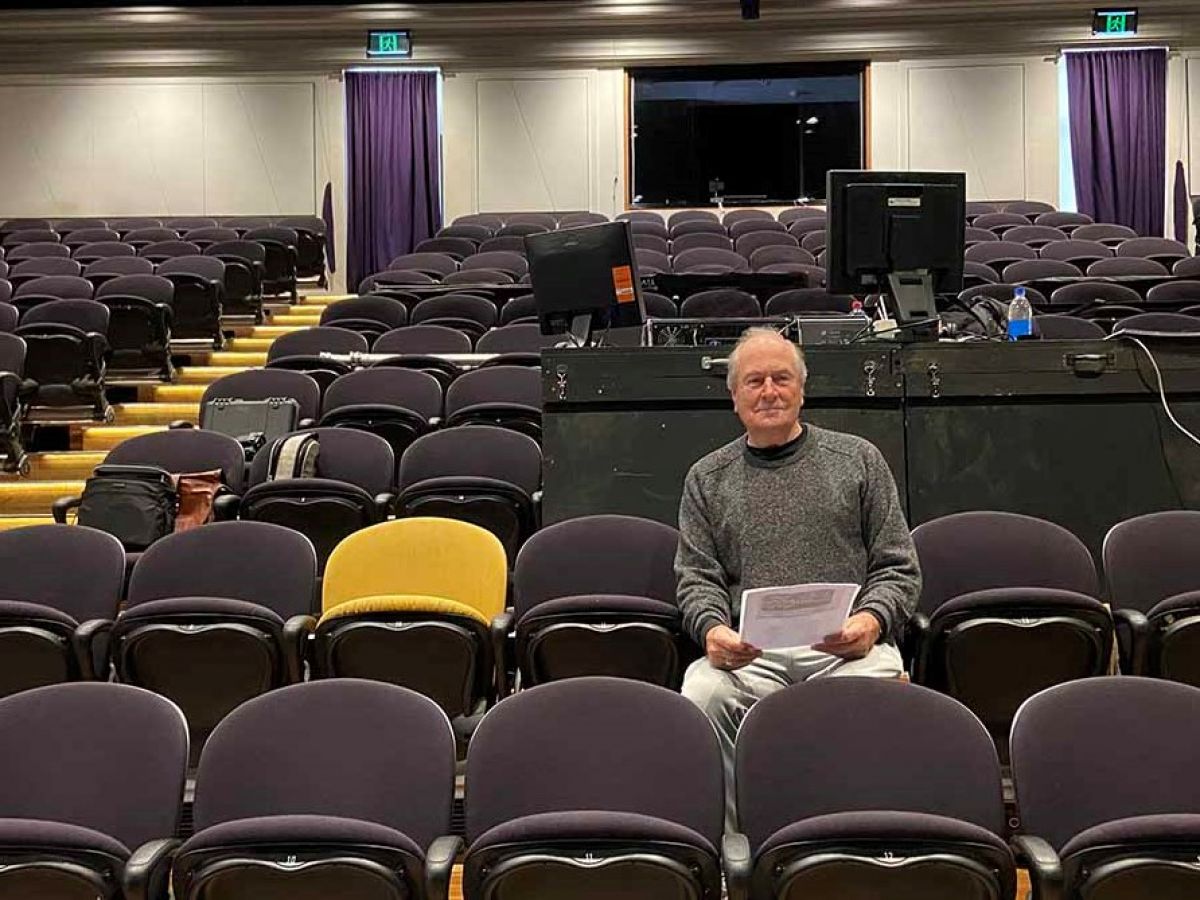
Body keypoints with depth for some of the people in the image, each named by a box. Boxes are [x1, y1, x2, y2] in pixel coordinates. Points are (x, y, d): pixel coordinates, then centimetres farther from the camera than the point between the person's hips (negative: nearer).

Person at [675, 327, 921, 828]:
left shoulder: (857, 459, 18)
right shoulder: (707, 478, 21)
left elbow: (898, 567, 14)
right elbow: (696, 578, 14)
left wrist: (871, 619, -7)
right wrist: (713, 630, -9)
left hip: (844, 646, -1)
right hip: (748, 651, 1)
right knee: (702, 695, -32)